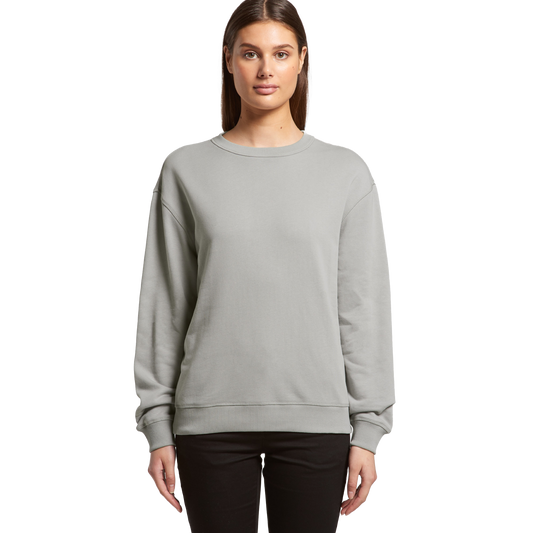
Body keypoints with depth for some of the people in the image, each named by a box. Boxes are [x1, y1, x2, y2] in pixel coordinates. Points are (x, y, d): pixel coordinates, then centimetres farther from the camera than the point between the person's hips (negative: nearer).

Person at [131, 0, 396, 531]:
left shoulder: (347, 170, 3)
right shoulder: (185, 168, 3)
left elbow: (365, 307, 2)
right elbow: (163, 304, 4)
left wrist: (368, 428, -1)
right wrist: (157, 425, 2)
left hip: (316, 415, 0)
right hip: (212, 416, 0)